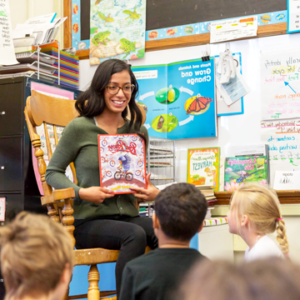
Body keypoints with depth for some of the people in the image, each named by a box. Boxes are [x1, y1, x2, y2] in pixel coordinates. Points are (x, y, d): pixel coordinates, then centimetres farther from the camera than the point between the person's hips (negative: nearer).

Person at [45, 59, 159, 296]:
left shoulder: (138, 131, 15)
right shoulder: (79, 129, 1)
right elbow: (53, 172, 5)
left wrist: (152, 193, -1)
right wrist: (81, 192, -14)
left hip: (128, 215, 4)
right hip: (89, 221, -4)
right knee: (135, 235, -34)